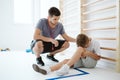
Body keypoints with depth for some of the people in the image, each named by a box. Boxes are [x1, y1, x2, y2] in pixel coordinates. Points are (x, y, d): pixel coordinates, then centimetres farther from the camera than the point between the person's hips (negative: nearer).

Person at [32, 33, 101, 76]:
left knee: (80, 48, -30)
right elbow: (78, 55, 3)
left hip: (91, 62, -4)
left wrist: (88, 53, -24)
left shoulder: (95, 43, -9)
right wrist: (81, 55, -20)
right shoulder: (81, 44, 5)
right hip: (82, 61, 5)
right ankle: (46, 69, -46)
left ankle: (66, 67, -43)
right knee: (66, 60, -24)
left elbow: (98, 58, -9)